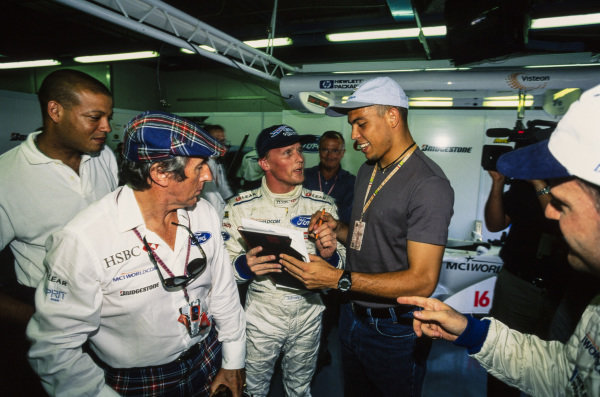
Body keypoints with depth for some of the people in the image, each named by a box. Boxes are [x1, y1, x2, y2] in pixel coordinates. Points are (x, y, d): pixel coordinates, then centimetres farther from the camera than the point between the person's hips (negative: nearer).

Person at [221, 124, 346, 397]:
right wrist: (245, 266, -28)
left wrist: (330, 255, -24)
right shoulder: (240, 207, -12)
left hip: (308, 315, 2)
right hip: (261, 315, -1)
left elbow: (341, 261, -3)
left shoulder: (323, 205, -7)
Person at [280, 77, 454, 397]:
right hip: (352, 318, 8)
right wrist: (337, 228, -5)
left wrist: (338, 280, -28)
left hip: (394, 332, -7)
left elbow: (422, 281, -26)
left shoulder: (428, 184, -22)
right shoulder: (367, 171, 6)